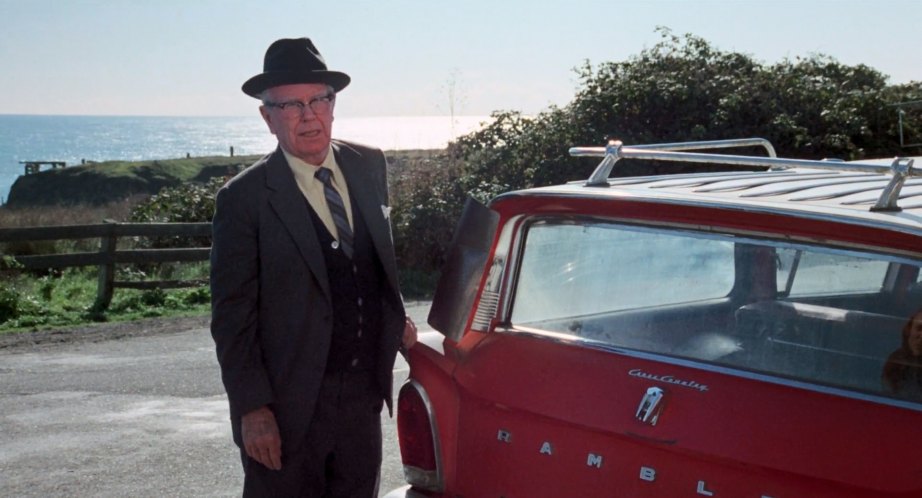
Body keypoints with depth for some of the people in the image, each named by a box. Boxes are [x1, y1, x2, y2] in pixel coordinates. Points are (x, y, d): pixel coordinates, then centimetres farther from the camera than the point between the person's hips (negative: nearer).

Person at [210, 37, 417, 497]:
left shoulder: (368, 167, 5)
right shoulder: (244, 198, -12)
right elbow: (232, 317, -12)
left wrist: (396, 317, 10)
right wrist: (252, 409, -16)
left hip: (364, 393, 5)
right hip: (288, 407, -5)